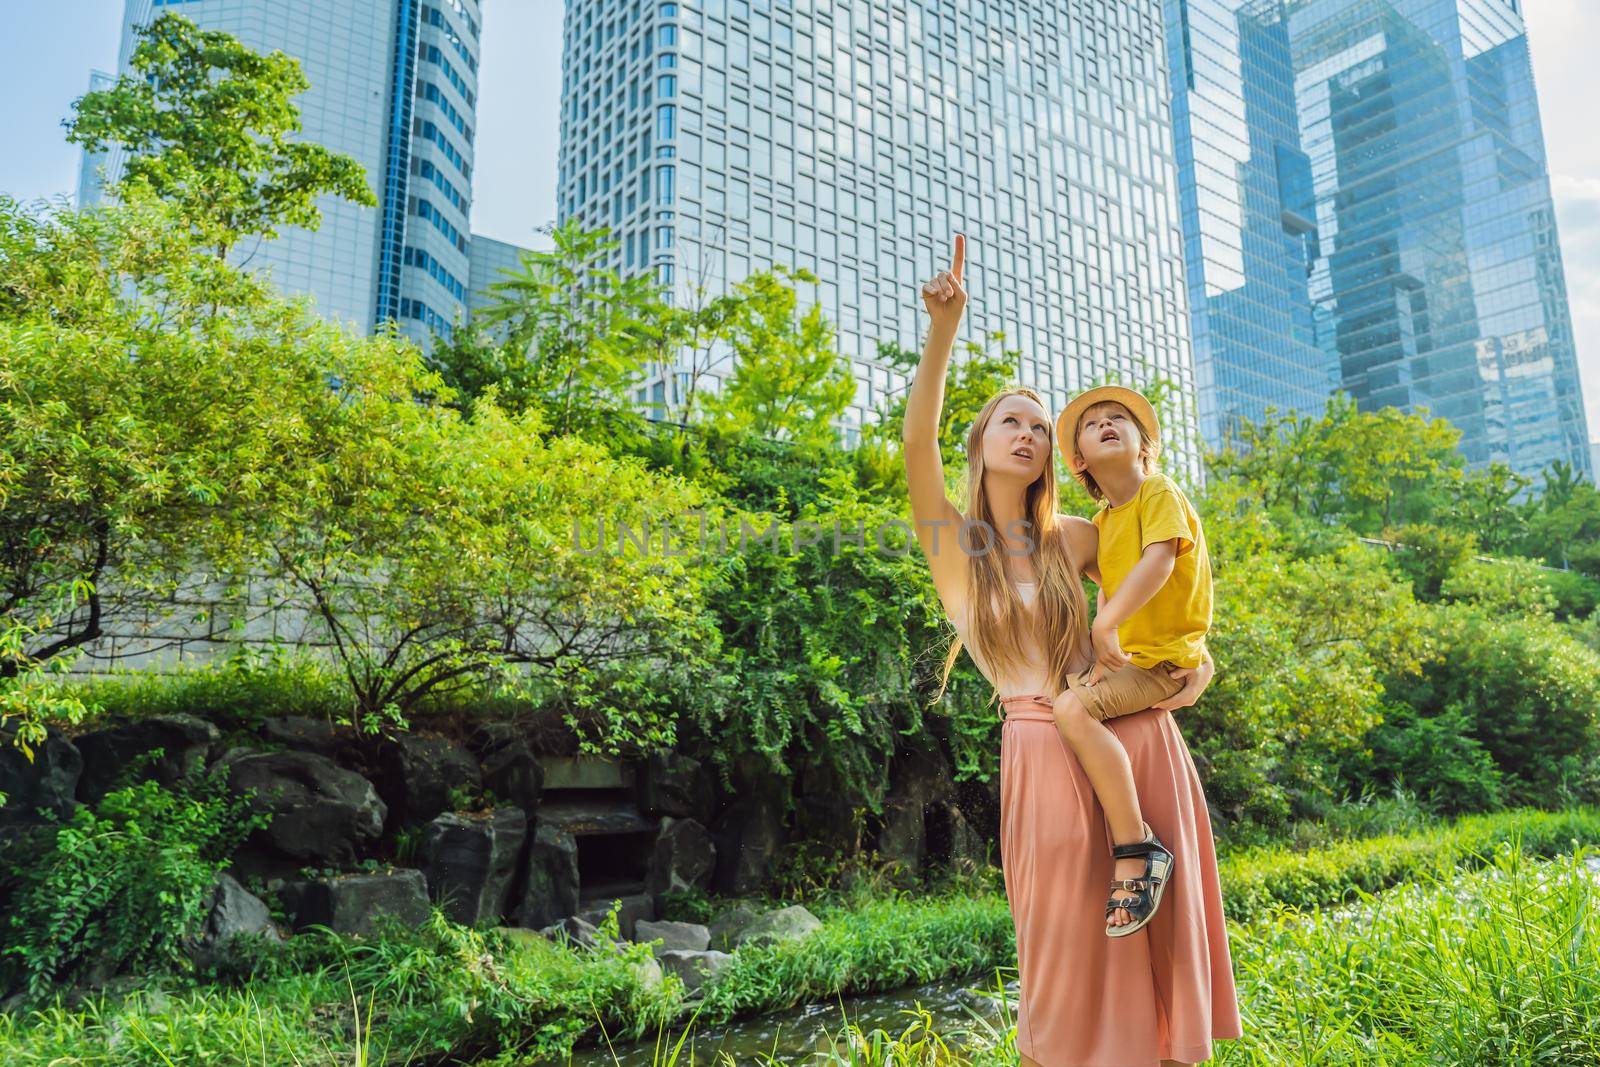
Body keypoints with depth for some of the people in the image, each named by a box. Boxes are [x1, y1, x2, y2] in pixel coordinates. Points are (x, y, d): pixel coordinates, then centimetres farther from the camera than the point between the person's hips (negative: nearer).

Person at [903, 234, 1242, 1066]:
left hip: (1136, 737, 3)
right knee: (1072, 943, 6)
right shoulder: (950, 538, -2)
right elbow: (917, 438, -19)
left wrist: (1201, 661, 1)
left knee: (1159, 929, 9)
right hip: (1045, 751, -3)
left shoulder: (1071, 539, 6)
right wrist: (944, 327, -27)